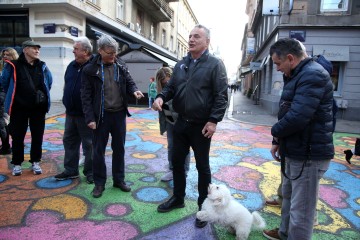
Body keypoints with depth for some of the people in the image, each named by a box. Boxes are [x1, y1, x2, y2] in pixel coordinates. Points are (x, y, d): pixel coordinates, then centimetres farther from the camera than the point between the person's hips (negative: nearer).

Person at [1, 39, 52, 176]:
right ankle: (17, 163, 20)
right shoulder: (14, 66, -6)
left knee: (37, 136, 8)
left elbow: (49, 81, 20)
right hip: (19, 107, -2)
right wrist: (13, 96, 13)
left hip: (38, 107, 3)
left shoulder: (42, 66, 5)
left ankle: (35, 162, 21)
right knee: (18, 137, 6)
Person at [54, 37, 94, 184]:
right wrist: (66, 101, 14)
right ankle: (70, 170, 28)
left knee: (89, 144, 4)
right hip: (71, 112, 8)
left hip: (86, 114, -7)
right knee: (69, 141, 14)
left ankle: (90, 172, 17)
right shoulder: (72, 66, 11)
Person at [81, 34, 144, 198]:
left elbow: (129, 82, 14)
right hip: (101, 116, -3)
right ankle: (99, 183, 22)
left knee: (119, 148, 13)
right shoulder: (90, 70, -6)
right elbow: (86, 96, -8)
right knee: (99, 150, 6)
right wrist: (90, 118, -15)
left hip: (119, 114, 4)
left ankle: (119, 180, 28)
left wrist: (134, 91, -11)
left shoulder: (121, 68, 5)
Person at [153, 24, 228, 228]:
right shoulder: (181, 64, 10)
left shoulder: (215, 64, -8)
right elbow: (172, 87, 15)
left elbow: (221, 96, -13)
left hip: (201, 126, -6)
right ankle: (178, 198, 36)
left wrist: (213, 121, -20)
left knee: (203, 167, 8)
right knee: (177, 161, 16)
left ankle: (203, 206, 25)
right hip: (181, 123, 6)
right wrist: (161, 97, -7)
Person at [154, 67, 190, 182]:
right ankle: (172, 170, 24)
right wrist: (162, 125, 7)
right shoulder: (161, 89, -2)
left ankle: (184, 171, 18)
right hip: (170, 121, 5)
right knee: (171, 146, 11)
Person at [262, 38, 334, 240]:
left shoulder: (313, 75, -21)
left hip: (308, 155, -11)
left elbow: (297, 117, -30)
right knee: (289, 196, 26)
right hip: (296, 151, 11)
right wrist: (278, 141, 11)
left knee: (301, 210, 2)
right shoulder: (299, 75, 14)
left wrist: (276, 131, -10)